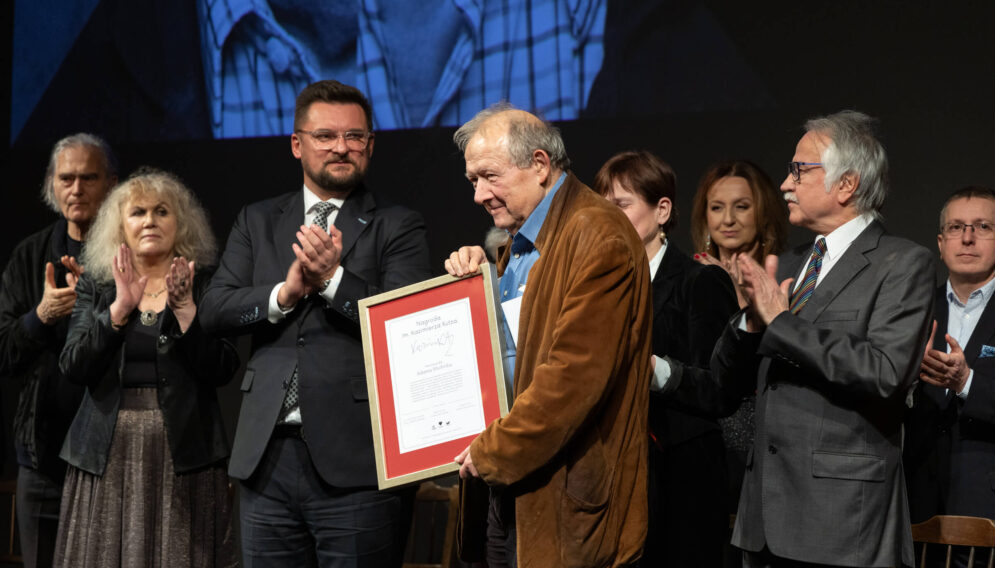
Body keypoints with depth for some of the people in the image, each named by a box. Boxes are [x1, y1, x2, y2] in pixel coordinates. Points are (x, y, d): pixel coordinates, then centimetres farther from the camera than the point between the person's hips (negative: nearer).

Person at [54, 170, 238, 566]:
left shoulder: (204, 285, 6)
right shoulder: (95, 286, 11)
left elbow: (221, 372, -4)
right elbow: (74, 369, -2)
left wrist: (184, 309, -14)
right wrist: (120, 308, -11)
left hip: (182, 454, -1)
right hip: (109, 454, 2)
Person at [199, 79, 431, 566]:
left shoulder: (398, 228, 3)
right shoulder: (257, 222, 15)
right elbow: (214, 309, 4)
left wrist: (334, 278, -19)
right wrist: (283, 293, -11)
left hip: (354, 465, -3)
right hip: (267, 458, 4)